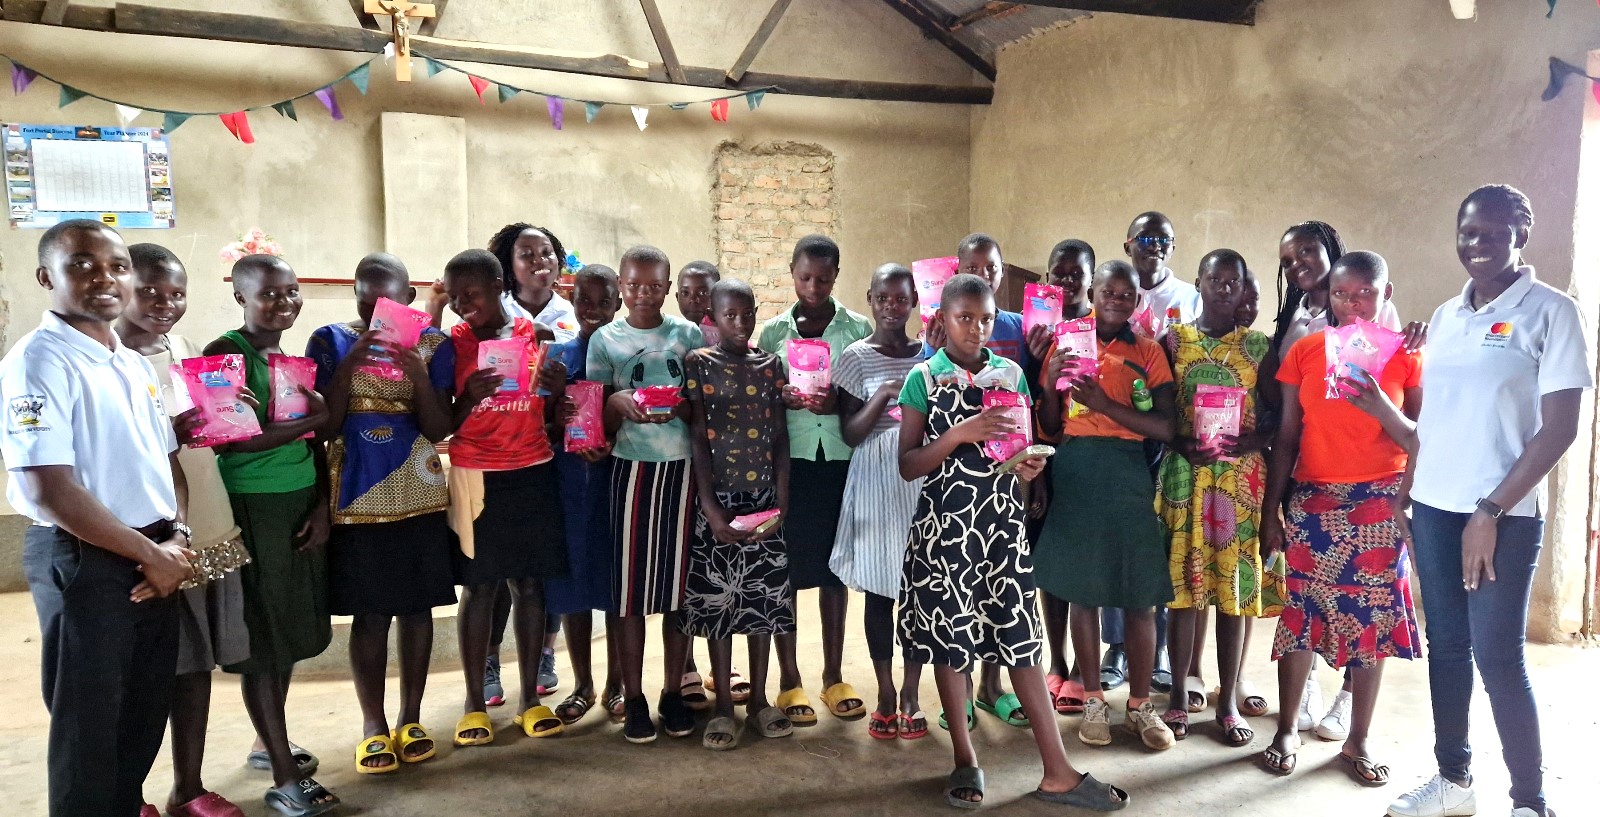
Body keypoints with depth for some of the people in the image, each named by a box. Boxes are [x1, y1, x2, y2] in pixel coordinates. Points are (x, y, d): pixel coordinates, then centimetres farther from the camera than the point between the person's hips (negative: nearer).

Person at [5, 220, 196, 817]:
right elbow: (50, 492, -20)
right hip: (83, 561, -7)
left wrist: (176, 542, -3)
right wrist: (151, 555, -13)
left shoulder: (136, 364, 11)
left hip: (155, 559, 7)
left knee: (149, 707, 18)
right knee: (89, 720, 7)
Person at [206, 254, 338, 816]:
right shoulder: (227, 354, -9)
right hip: (252, 508, -7)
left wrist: (321, 505, 4)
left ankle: (270, 742, 34)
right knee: (263, 638, -1)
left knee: (291, 630, 16)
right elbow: (230, 440, -20)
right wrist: (313, 419, -18)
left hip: (302, 504, 7)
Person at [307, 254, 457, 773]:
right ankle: (373, 727, 16)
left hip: (418, 495, 1)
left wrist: (418, 372, -21)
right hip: (356, 496, -1)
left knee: (416, 607, 8)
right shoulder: (331, 341, -2)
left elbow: (440, 431, -6)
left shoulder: (433, 344, -1)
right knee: (369, 612, 4)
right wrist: (349, 365, -19)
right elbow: (324, 427, -7)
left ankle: (411, 720, 22)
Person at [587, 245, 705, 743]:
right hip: (631, 468, 0)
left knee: (679, 580, 5)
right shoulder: (605, 340, 4)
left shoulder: (689, 335, 6)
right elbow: (600, 422, 4)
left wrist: (677, 408, -17)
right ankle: (633, 699, 13)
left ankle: (673, 692, 18)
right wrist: (618, 404, -18)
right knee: (630, 585, 1)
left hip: (683, 468, 1)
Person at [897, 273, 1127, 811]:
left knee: (1022, 638, 4)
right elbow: (908, 466, -5)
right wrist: (959, 435, -19)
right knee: (949, 638, 6)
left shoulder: (1011, 374, 7)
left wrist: (1027, 466, -7)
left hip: (1004, 521, 2)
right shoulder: (923, 378, -2)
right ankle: (965, 760, 23)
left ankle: (1057, 772, 11)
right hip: (946, 524, -2)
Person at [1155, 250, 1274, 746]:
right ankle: (1179, 695, 15)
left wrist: (1239, 444, -13)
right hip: (1185, 473, -1)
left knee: (1235, 586, 4)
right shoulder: (1174, 340, 5)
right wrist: (1185, 445, -15)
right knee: (1183, 583, 1)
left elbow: (1275, 421, 5)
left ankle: (1227, 701, 16)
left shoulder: (1258, 347, 7)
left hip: (1241, 476, 1)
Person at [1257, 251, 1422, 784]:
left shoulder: (1406, 355, 0)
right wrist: (1270, 512, 1)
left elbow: (1421, 444, -2)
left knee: (1373, 618, 5)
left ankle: (1358, 741, 20)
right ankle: (1287, 730, 20)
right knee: (1299, 616, 4)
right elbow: (1286, 438, 3)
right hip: (1312, 501, 1)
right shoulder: (1305, 351, 2)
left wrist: (1380, 407, -20)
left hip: (1379, 504, 0)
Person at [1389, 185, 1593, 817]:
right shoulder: (1446, 315, 10)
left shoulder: (1550, 311, -6)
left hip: (1504, 513, -5)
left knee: (1498, 657, -2)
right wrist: (1405, 493, 9)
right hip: (1433, 506, 5)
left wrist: (1490, 511, -14)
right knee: (1446, 645, 11)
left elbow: (1559, 428, -10)